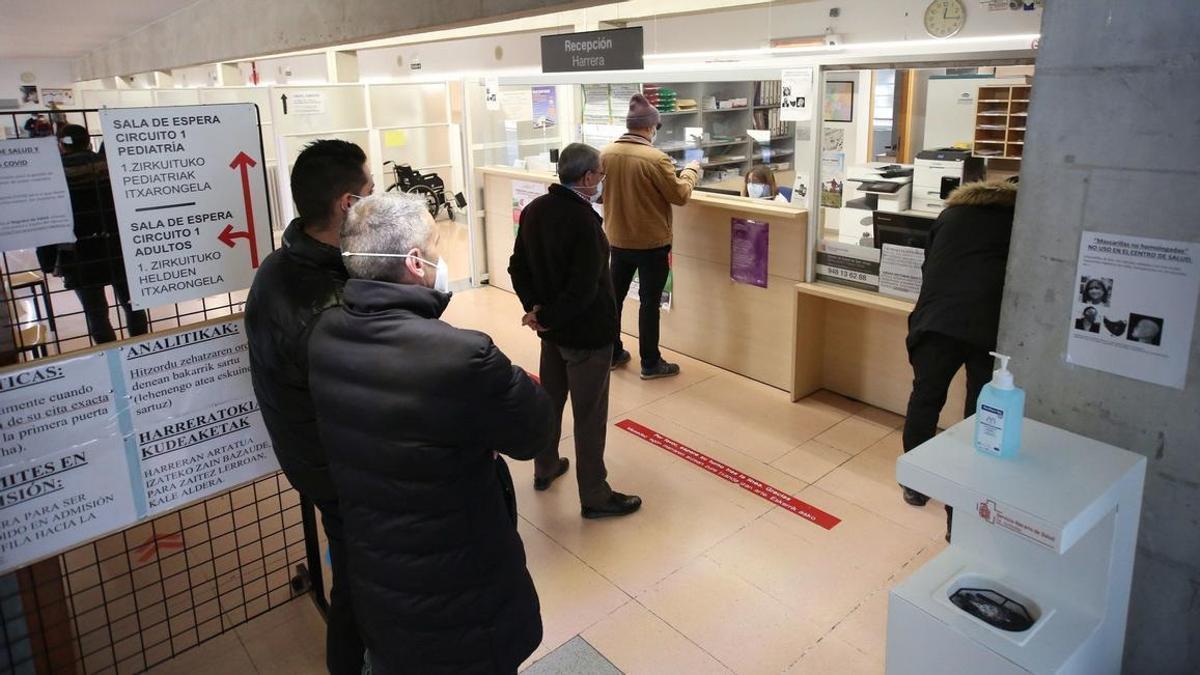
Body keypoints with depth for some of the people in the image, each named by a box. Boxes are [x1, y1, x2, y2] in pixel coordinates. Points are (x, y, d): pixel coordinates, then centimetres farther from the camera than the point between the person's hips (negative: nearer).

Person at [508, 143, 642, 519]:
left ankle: (545, 468, 41)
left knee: (550, 399, 23)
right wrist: (549, 317, -15)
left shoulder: (534, 210, 3)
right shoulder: (583, 220, -24)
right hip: (587, 330, -8)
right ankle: (594, 497, 15)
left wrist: (535, 308, -1)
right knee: (590, 415, 2)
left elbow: (518, 267, 7)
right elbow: (583, 287, -28)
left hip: (553, 328, 9)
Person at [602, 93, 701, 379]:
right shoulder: (656, 159, -21)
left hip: (618, 240, 5)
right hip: (652, 243, -5)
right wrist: (691, 171, 6)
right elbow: (680, 195, -11)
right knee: (649, 302, 5)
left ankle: (613, 354, 28)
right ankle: (650, 363, 14)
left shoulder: (606, 154, -4)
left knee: (615, 296, 17)